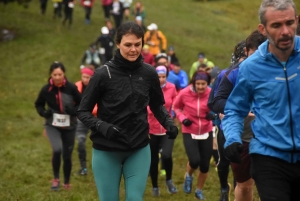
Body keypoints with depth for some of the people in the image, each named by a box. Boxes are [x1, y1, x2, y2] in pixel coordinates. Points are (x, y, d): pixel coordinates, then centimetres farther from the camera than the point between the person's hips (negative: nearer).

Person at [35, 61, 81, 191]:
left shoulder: (71, 88, -15)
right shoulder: (46, 89, -11)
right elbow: (38, 104, 7)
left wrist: (73, 110, -21)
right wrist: (43, 112, -13)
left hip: (69, 126, 1)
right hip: (53, 125, -1)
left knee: (67, 156, 10)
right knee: (57, 150, -25)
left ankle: (67, 183, 33)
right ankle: (56, 178, -3)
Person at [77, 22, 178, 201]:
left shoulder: (149, 73, -2)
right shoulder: (103, 74, -12)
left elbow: (157, 105, 13)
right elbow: (83, 111, -6)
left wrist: (169, 123, -6)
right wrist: (101, 126, -24)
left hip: (139, 150, 2)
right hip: (107, 152, -2)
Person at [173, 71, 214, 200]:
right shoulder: (184, 93, -13)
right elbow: (176, 107, 5)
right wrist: (182, 118, -12)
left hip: (206, 133, 2)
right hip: (189, 133, -2)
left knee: (205, 165, 7)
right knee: (195, 161, -20)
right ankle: (188, 176, 17)